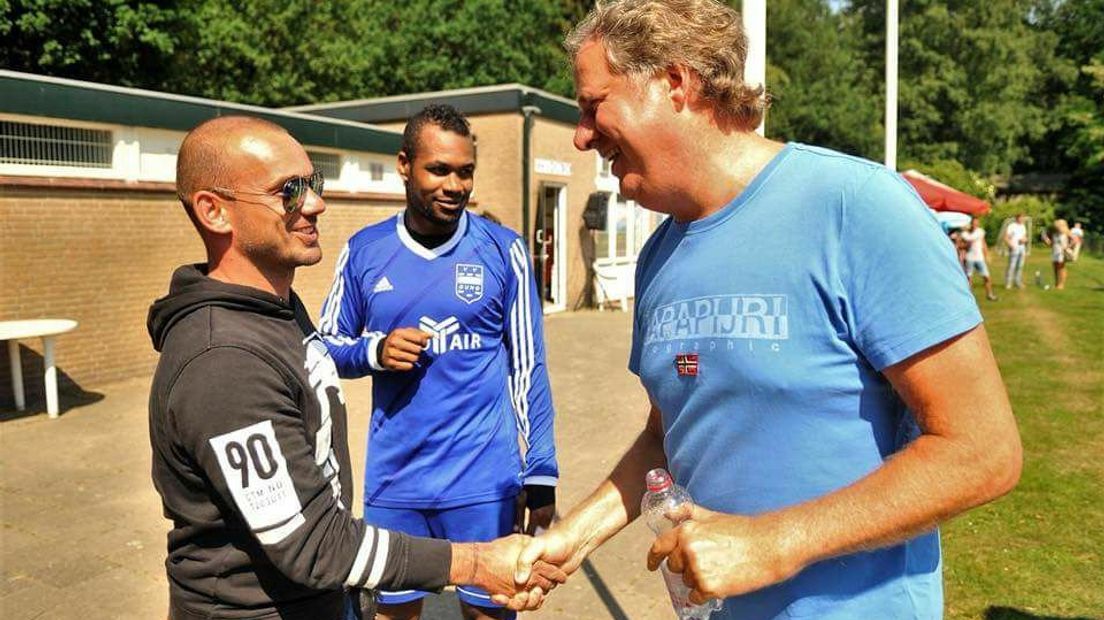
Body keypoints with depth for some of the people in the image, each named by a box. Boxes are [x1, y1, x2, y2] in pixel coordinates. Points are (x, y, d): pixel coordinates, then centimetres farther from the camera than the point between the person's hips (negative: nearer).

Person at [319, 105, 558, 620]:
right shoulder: (364, 251, 1)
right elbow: (327, 345, 9)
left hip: (484, 481, -2)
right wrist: (375, 351, -13)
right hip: (394, 482, 2)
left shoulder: (503, 249, -4)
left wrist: (541, 473, -3)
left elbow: (528, 366, -1)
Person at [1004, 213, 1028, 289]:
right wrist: (1011, 245, -20)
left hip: (1022, 248, 6)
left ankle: (1018, 282, 12)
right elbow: (1006, 238, -9)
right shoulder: (1011, 226, -6)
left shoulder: (1023, 226, 15)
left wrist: (1024, 239, -1)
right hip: (1014, 249, -6)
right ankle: (1008, 283, -5)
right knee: (1011, 266, -10)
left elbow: (1025, 237, 23)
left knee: (1020, 266, 5)